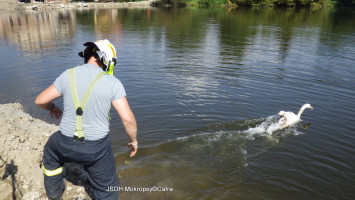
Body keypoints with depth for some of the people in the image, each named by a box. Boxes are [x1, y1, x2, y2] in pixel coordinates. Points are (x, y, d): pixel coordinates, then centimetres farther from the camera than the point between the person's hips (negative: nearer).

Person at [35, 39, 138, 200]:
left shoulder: (68, 75, -4)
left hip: (66, 144, 3)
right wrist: (133, 140, 2)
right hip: (97, 148, -2)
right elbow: (128, 119, -16)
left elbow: (40, 100, 5)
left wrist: (52, 107, 27)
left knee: (50, 152, 38)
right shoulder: (112, 82, -12)